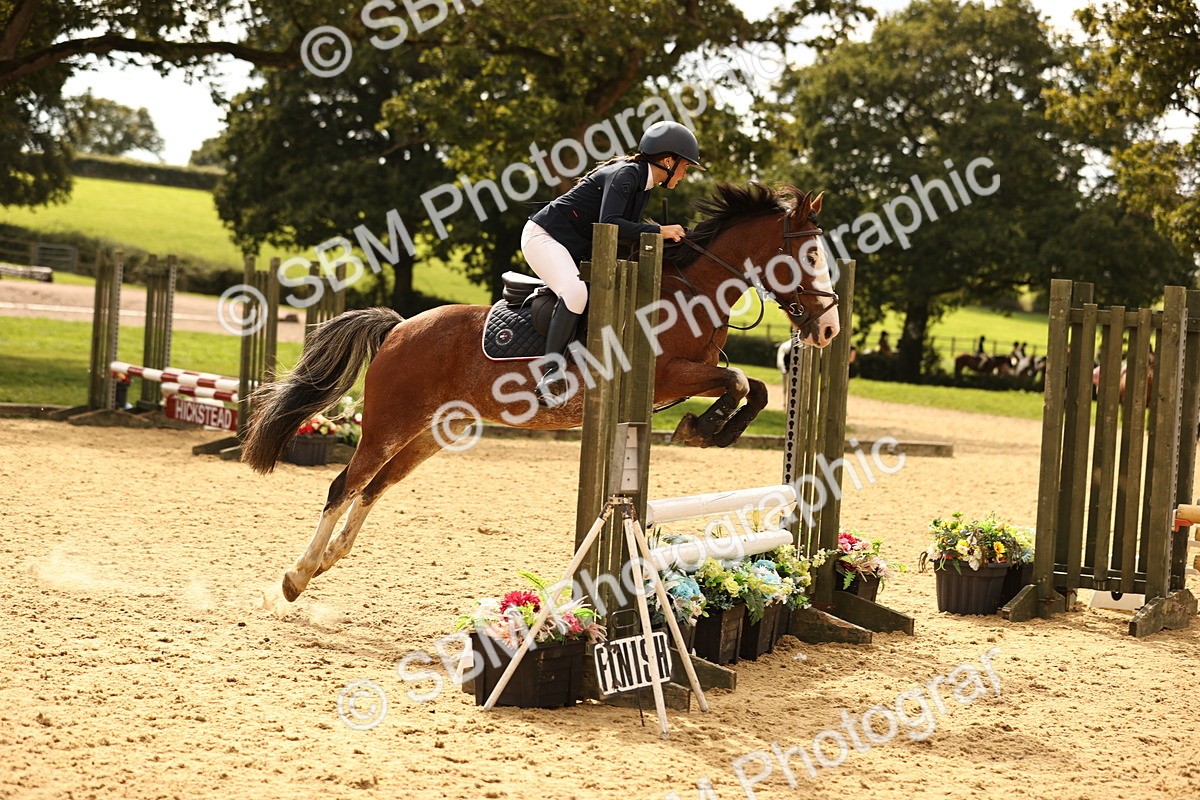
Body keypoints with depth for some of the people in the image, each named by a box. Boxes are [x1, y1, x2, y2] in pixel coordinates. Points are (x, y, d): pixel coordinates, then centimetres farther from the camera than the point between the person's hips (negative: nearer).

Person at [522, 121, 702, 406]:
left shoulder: (643, 186, 12)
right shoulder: (626, 174, -18)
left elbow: (627, 233, 16)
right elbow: (608, 223, -31)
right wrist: (658, 231, -27)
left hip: (574, 248, 11)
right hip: (544, 235, -11)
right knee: (575, 293, -34)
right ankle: (551, 375, -30)